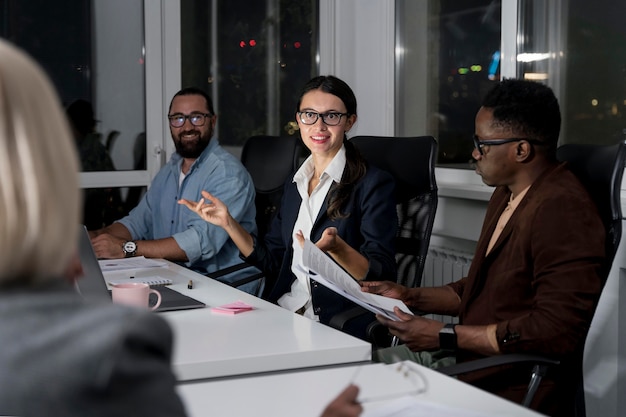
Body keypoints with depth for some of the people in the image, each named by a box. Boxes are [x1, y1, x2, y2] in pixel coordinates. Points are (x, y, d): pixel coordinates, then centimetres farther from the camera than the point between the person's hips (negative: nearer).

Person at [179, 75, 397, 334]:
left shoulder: (373, 184, -6)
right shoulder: (294, 186, 16)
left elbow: (382, 277, -12)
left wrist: (336, 248, -30)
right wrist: (228, 223, 8)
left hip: (342, 326, -6)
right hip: (284, 316, 6)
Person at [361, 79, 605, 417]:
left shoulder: (561, 210, -20)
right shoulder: (507, 195, 12)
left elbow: (558, 330, -25)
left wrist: (445, 336, -20)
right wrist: (411, 296, 10)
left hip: (512, 387, -9)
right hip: (465, 354, 10)